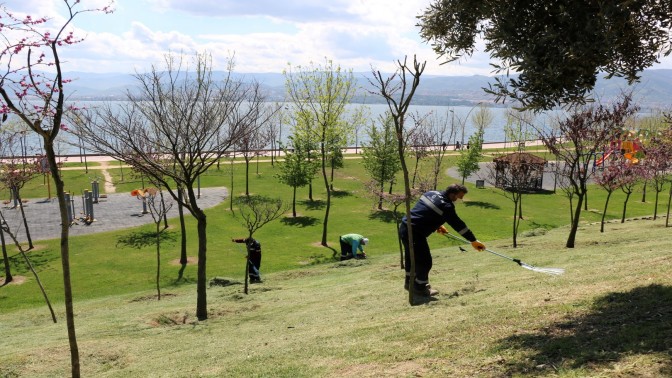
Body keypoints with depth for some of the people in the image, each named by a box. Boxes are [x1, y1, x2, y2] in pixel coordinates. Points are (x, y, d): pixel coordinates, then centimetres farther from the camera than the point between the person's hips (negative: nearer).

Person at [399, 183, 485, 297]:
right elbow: (458, 225, -14)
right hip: (414, 233, -10)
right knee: (425, 261, 1)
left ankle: (410, 282, 40)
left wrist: (438, 225, 19)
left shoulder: (432, 194, 9)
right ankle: (420, 287, 16)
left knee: (411, 256, 24)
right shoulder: (445, 206, -18)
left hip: (404, 227, 10)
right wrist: (473, 241, -7)